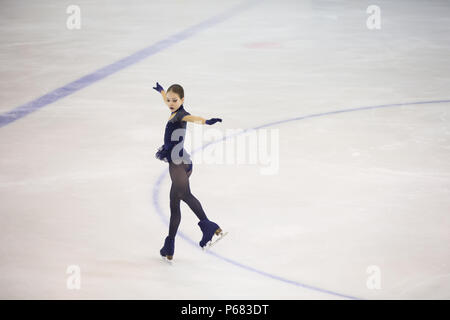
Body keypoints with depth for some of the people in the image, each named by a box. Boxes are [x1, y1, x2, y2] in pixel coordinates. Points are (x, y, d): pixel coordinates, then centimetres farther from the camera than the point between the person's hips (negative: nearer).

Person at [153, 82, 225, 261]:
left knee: (183, 193, -27)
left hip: (179, 163, -10)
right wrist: (161, 91, 58)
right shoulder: (174, 113, 14)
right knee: (174, 204, 10)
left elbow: (192, 118, -33)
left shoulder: (181, 114, -10)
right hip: (176, 164, 10)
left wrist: (206, 122, -54)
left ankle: (207, 225, -34)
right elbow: (169, 103, 39)